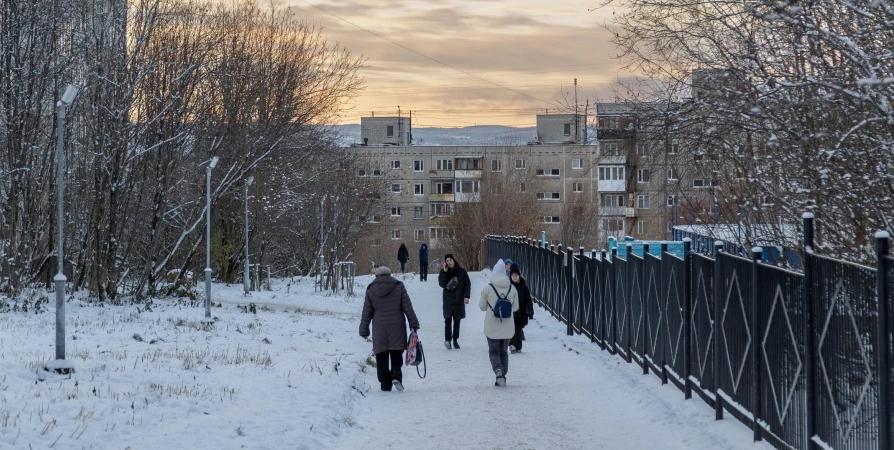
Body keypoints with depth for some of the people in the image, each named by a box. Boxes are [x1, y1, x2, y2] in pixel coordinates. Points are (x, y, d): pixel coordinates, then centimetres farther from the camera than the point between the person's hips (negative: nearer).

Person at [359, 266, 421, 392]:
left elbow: (366, 313, 5)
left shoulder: (371, 290, 3)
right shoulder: (399, 287, 2)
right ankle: (396, 376, -12)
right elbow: (408, 307, 0)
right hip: (397, 328, 0)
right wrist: (414, 324, 6)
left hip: (379, 330, 0)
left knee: (382, 358, 6)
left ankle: (385, 384, 4)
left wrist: (364, 330, 12)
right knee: (396, 355, 9)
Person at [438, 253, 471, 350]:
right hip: (448, 300, 0)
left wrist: (466, 296, -7)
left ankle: (455, 340, 14)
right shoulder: (443, 272, 3)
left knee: (457, 321, 7)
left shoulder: (462, 271, 1)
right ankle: (447, 339, -6)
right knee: (448, 320, -9)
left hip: (459, 300, 0)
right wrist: (445, 272, -15)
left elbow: (467, 284, 3)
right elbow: (441, 284, -9)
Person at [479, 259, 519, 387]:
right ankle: (502, 377, 15)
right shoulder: (512, 289, -4)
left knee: (494, 351, 9)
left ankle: (498, 371, -17)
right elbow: (515, 308, 4)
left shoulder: (488, 288, -11)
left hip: (492, 327, -2)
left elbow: (482, 306, -1)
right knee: (504, 351, 16)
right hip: (507, 327, 2)